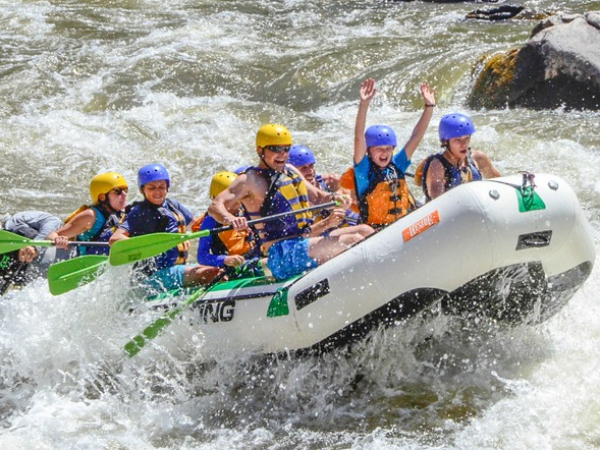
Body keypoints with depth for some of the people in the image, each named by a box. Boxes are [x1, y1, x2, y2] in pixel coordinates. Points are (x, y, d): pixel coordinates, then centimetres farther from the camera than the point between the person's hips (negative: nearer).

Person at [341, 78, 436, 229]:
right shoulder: (364, 170, -1)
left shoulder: (396, 164, 12)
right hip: (377, 233, -4)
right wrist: (364, 105, -25)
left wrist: (429, 106, 4)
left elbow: (416, 136, 11)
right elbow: (359, 137, -14)